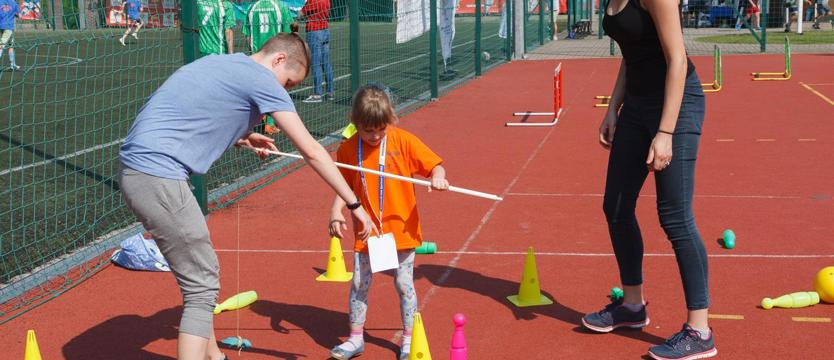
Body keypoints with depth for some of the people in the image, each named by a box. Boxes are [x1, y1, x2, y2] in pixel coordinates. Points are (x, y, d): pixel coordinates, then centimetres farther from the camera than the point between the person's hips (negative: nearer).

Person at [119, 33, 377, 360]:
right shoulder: (262, 79, -7)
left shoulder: (223, 64, 19)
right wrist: (355, 205, -3)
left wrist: (242, 138, 25)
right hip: (157, 174, -10)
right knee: (202, 286, -5)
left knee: (202, 272, 20)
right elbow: (311, 151, -7)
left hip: (135, 165, 10)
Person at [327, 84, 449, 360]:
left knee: (404, 284, 7)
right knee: (359, 285, 8)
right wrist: (336, 212, -11)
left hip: (401, 229, -2)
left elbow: (435, 165, -7)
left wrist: (438, 177, -28)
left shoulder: (403, 141, -9)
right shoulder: (348, 148, -4)